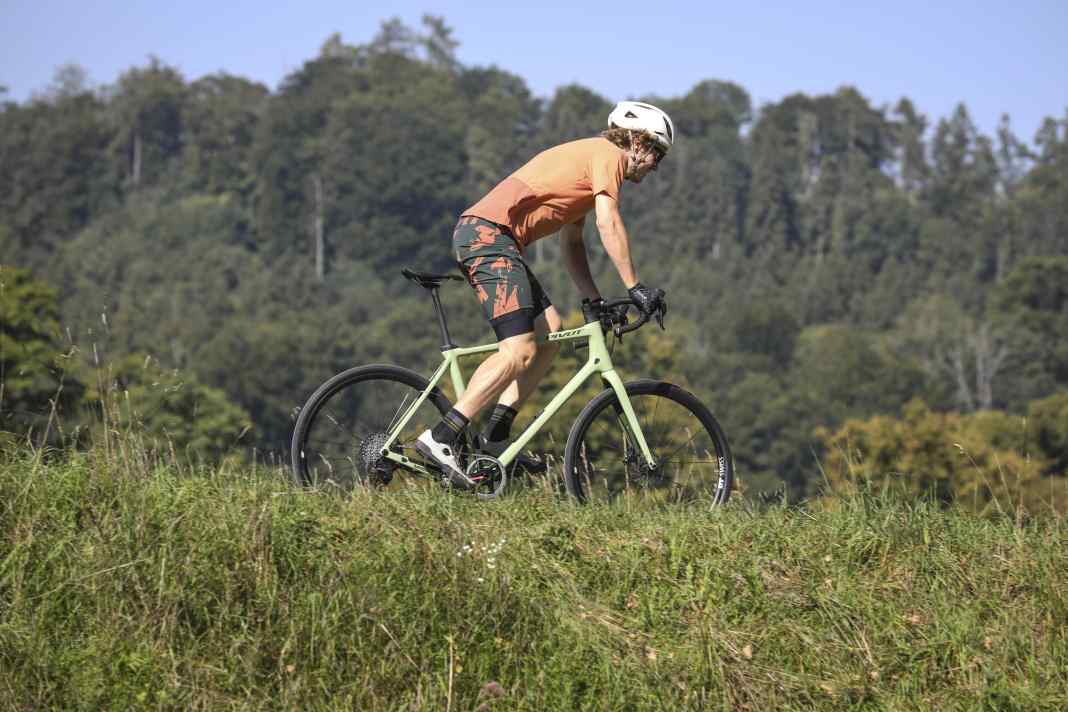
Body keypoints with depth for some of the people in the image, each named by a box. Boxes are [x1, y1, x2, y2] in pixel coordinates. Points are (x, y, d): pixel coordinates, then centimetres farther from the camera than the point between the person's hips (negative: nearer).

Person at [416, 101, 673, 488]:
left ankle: (496, 434, 4)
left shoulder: (585, 159, 30)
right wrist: (635, 288, -8)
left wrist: (595, 301, 22)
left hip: (477, 236, 10)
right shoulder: (607, 154, 0)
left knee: (549, 329, 8)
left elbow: (571, 244, 29)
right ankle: (441, 437, -22)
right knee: (519, 350, -17)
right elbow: (608, 224, -11)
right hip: (490, 233, -10)